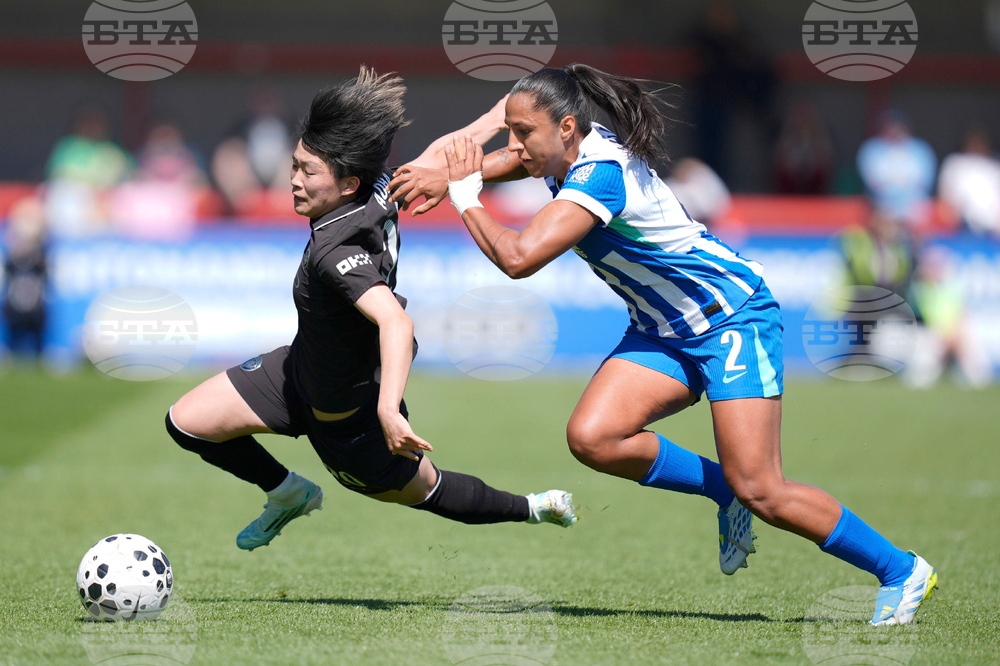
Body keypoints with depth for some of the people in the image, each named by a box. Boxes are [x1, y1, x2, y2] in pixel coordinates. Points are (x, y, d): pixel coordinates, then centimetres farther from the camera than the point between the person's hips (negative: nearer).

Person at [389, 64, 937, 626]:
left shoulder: (599, 174, -28)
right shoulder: (567, 151, -2)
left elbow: (518, 258, -36)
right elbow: (513, 160, 21)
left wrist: (465, 195, -20)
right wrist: (445, 176, 1)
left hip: (733, 316, -9)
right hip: (664, 330, 9)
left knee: (759, 492, -15)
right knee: (591, 438, -15)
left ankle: (901, 570, 1)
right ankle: (723, 491, 7)